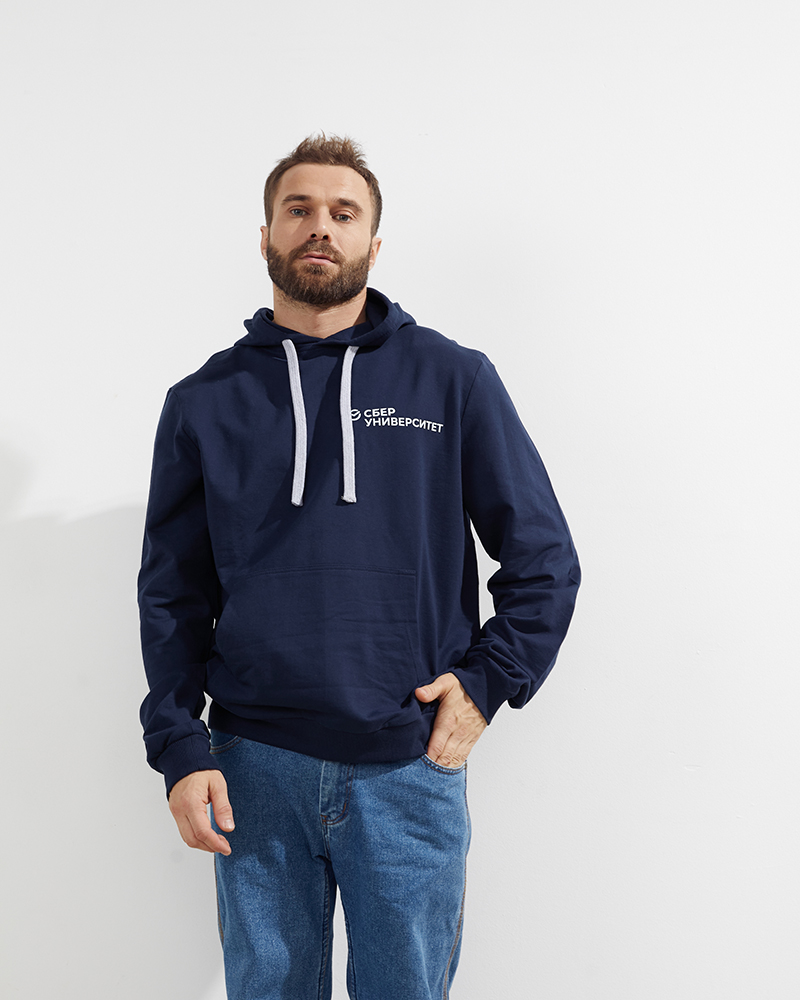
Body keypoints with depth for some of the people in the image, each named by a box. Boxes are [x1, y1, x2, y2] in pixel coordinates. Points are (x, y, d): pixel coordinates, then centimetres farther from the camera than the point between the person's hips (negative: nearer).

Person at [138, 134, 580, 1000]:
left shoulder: (453, 380, 2)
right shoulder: (205, 401, 6)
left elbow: (544, 559, 4)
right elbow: (172, 592, 6)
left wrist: (486, 682, -5)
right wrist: (178, 747, -3)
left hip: (412, 768, -1)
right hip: (255, 770, 1)